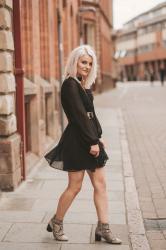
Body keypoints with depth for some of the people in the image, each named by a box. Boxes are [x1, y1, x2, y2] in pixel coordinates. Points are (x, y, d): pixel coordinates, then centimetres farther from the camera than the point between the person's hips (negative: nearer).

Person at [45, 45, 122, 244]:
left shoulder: (84, 84, 14)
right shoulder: (70, 85, -14)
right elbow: (79, 116, -18)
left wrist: (98, 137, 10)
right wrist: (92, 142, -17)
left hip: (90, 138, 9)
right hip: (77, 140, -9)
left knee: (100, 184, 7)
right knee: (75, 186, 1)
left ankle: (103, 228, 12)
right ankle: (56, 223, 21)